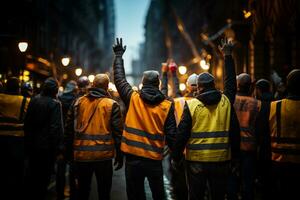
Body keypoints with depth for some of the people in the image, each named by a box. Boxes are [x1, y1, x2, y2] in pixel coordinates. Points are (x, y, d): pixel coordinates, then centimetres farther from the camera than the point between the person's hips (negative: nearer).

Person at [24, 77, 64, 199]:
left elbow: (27, 123, 8)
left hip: (32, 146, 5)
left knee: (32, 176, 18)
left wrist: (28, 141, 16)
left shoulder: (34, 101, 2)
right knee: (44, 177, 5)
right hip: (47, 148, -5)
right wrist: (59, 149, -13)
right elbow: (56, 128, -18)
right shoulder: (55, 104, -15)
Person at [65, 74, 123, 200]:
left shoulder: (79, 102, 2)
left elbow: (69, 126, 6)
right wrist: (119, 155, 3)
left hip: (81, 154, 3)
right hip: (103, 155, -2)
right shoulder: (112, 104, -6)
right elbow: (118, 132, -6)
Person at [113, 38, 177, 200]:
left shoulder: (133, 98, -5)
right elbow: (171, 135, -4)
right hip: (154, 159, 0)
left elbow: (119, 78, 8)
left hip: (133, 158, 0)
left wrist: (119, 55, 20)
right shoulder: (167, 105, -5)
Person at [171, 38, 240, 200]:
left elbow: (182, 134, -8)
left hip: (196, 161, -2)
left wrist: (176, 158, 3)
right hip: (221, 160, 2)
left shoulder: (191, 105, -8)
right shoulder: (226, 101, -3)